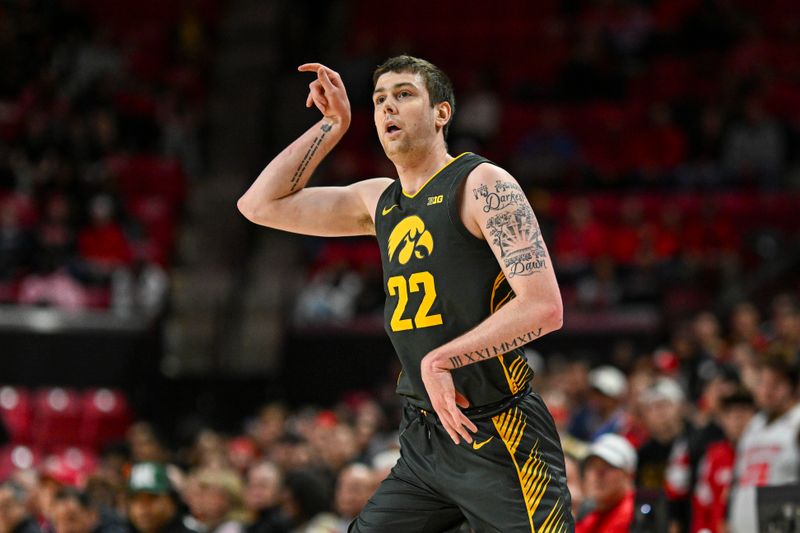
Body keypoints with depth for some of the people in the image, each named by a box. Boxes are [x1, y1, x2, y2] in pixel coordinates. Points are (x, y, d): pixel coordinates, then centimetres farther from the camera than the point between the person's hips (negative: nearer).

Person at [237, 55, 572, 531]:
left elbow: (544, 307, -18)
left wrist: (440, 359, -19)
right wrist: (332, 125, 12)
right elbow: (260, 205, 16)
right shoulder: (378, 201, 14)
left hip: (500, 439, -7)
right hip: (424, 439, 7)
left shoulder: (482, 184, -9)